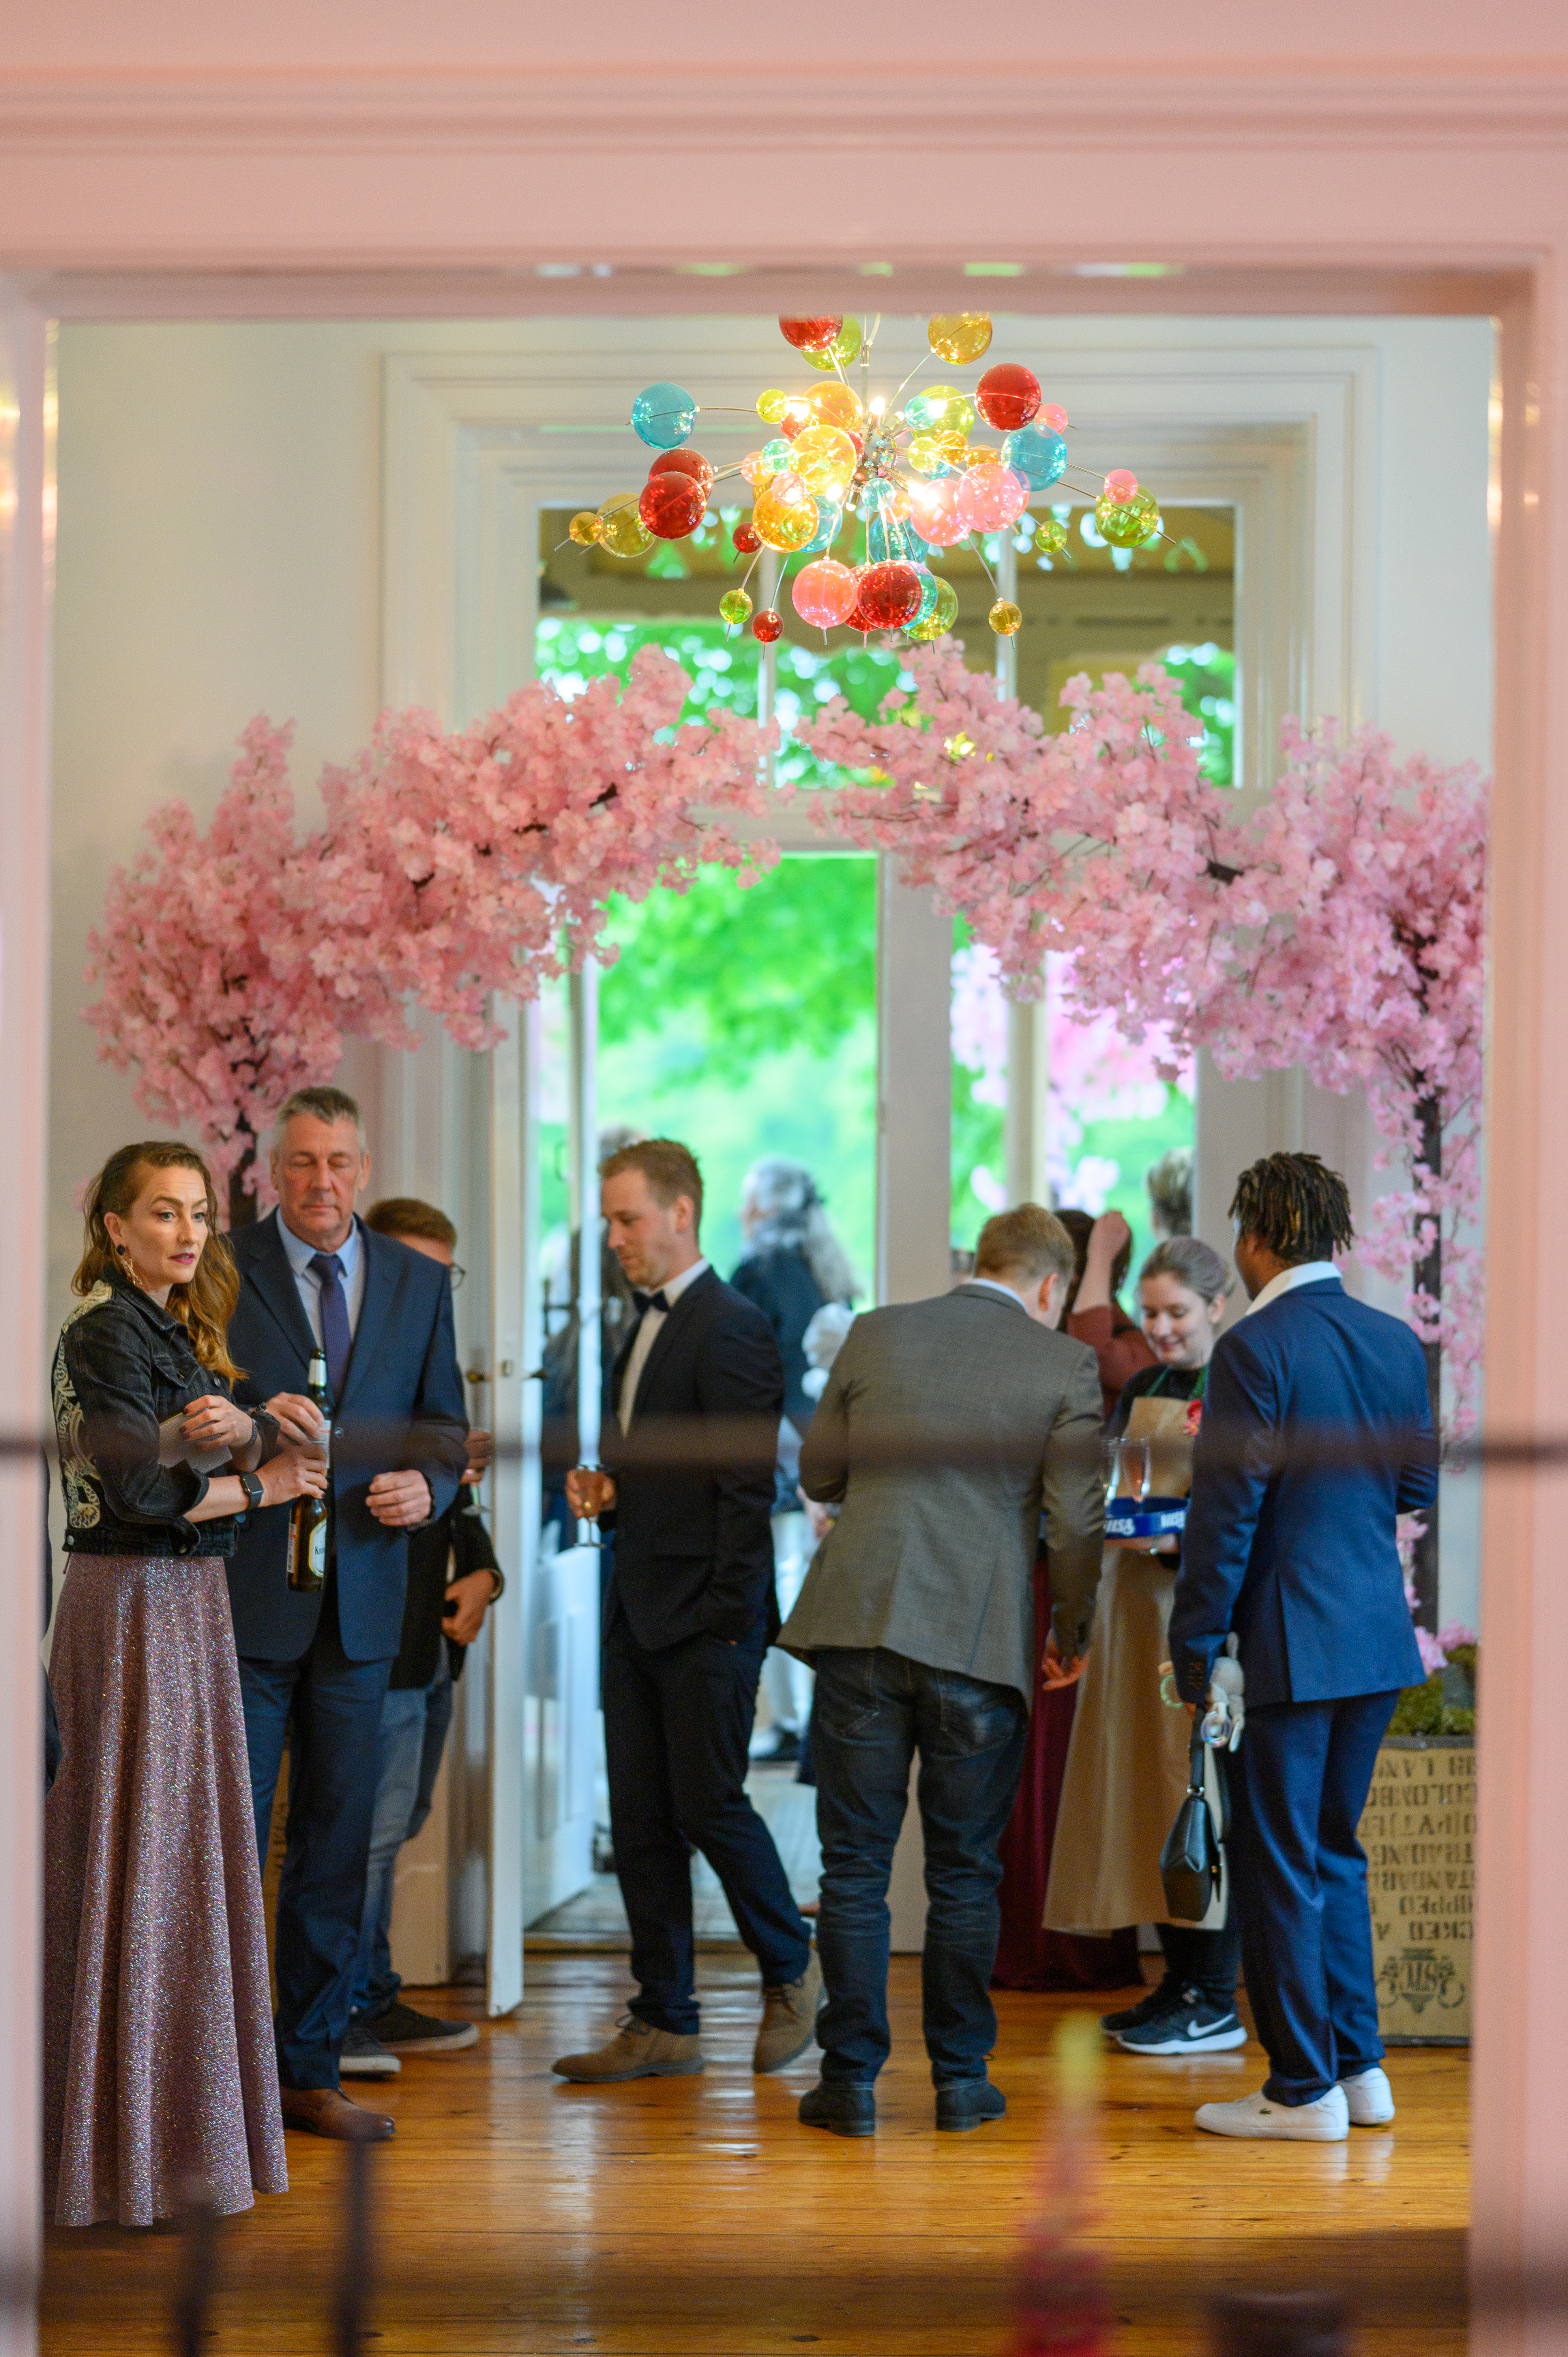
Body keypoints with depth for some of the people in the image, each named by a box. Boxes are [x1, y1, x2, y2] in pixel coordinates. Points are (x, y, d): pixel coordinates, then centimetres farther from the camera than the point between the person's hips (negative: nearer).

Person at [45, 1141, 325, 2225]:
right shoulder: (105, 1332, -11)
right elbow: (141, 1491, -19)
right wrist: (253, 1485, -7)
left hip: (191, 1599, 9)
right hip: (133, 1599, -9)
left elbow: (266, 1457, 5)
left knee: (189, 1841, 11)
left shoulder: (182, 1332, 15)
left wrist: (236, 1429, -17)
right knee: (132, 1853, -4)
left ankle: (184, 2119, 18)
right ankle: (134, 2147, 1)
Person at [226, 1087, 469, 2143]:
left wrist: (428, 1485, -8)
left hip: (361, 1594, 4)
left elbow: (447, 1429, 14)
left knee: (336, 1842, 9)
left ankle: (311, 2069, 18)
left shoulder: (420, 1282, 10)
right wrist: (255, 1423, -23)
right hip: (245, 1591, -4)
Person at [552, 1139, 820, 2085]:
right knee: (640, 1819, 7)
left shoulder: (732, 1328, -12)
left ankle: (794, 1970, 18)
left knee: (709, 1803, -5)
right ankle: (665, 2024, 13)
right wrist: (606, 1486, 5)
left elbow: (746, 1484, -16)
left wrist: (729, 1618, -19)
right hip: (638, 1615, 9)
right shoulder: (647, 1327, 16)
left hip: (706, 1619, -9)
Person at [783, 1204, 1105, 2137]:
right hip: (982, 1641, -1)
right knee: (966, 1875, 10)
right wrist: (1074, 1629, 13)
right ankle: (962, 2079, 14)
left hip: (862, 1626, 1)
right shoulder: (1064, 1365, -1)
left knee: (855, 1868, 6)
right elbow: (1077, 1522, -3)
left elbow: (819, 1475, 14)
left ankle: (852, 2078, 7)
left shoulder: (875, 1335, 6)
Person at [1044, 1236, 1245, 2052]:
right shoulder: (1140, 1389, 15)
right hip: (1134, 1602, 7)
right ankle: (1179, 1982, 16)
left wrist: (1178, 1540, -24)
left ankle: (1217, 2002, -3)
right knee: (1143, 1788, 8)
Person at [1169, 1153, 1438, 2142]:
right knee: (1335, 1853, 18)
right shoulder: (1398, 1342, 7)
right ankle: (1359, 2069, 20)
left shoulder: (1255, 1349, -14)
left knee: (1279, 1863, 1)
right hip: (1381, 1635, 7)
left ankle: (1306, 2088, 4)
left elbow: (1227, 1511, -14)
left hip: (1294, 1642, -7)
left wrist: (1196, 1643, -7)